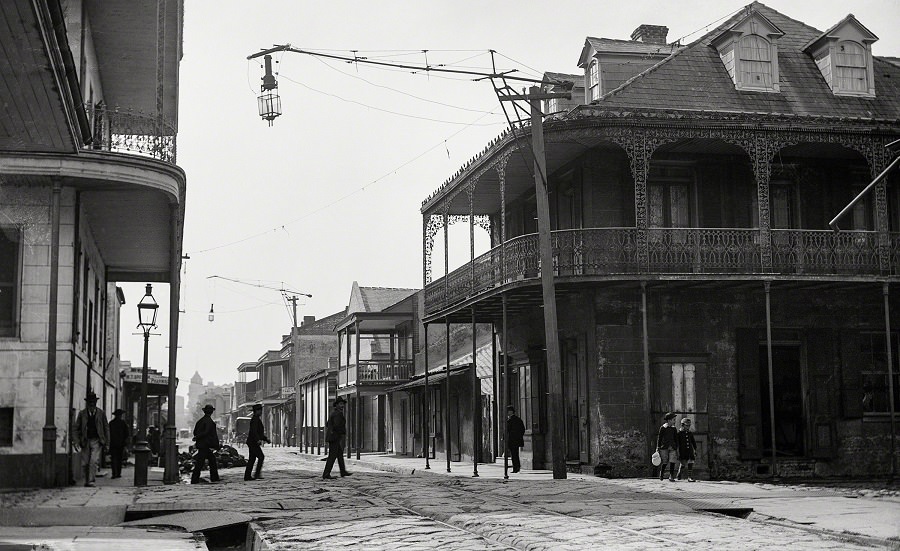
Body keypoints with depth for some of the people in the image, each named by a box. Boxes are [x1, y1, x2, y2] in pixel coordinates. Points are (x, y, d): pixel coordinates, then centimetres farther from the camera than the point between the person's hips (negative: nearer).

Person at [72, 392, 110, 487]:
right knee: (85, 463, 5)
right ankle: (86, 480, 22)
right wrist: (76, 442, -7)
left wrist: (107, 442, 4)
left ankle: (91, 481, -13)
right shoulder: (82, 413, 1)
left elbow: (106, 428, 7)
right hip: (85, 441, 2)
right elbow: (76, 428, 4)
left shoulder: (101, 413, 1)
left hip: (97, 441, -2)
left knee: (94, 461, -15)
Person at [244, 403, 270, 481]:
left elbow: (260, 433, 28)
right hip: (253, 442, -10)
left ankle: (247, 476, 8)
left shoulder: (257, 419, 21)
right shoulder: (255, 419, -11)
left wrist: (266, 439, 21)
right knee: (261, 457, -12)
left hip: (253, 443, 10)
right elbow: (253, 431, -24)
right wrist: (258, 439, -34)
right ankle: (257, 474, -14)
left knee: (252, 459, 8)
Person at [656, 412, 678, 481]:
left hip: (672, 448, 3)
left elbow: (676, 439, 17)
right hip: (664, 447, -3)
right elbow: (659, 438, 1)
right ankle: (661, 473, 26)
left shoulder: (674, 429, 11)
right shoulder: (662, 428, -1)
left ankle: (671, 477, -4)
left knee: (672, 462, -8)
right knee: (664, 462, -1)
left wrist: (677, 448, 14)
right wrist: (658, 447, -2)